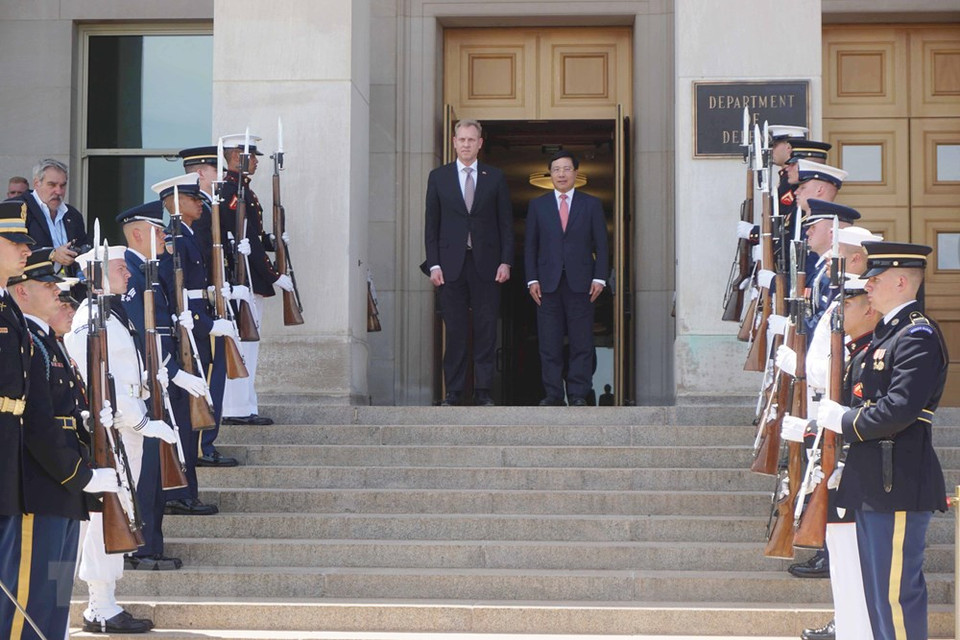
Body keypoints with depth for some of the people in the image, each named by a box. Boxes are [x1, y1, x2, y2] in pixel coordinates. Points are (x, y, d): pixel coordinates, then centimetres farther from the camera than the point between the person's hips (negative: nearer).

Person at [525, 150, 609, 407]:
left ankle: (578, 394, 3)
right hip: (548, 282, 1)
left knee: (581, 342, -2)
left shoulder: (591, 204, 10)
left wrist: (599, 278, -3)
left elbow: (601, 245, 7)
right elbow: (530, 246, 10)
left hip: (580, 282, -1)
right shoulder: (538, 205, 12)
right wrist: (532, 279, 0)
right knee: (549, 343, 0)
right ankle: (553, 393, 5)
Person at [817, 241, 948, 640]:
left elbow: (899, 410, -23)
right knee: (878, 591, 16)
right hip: (873, 485, 10)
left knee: (896, 592, -7)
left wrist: (844, 421, -12)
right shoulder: (885, 333, 17)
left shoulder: (918, 336, -14)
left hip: (899, 487, -10)